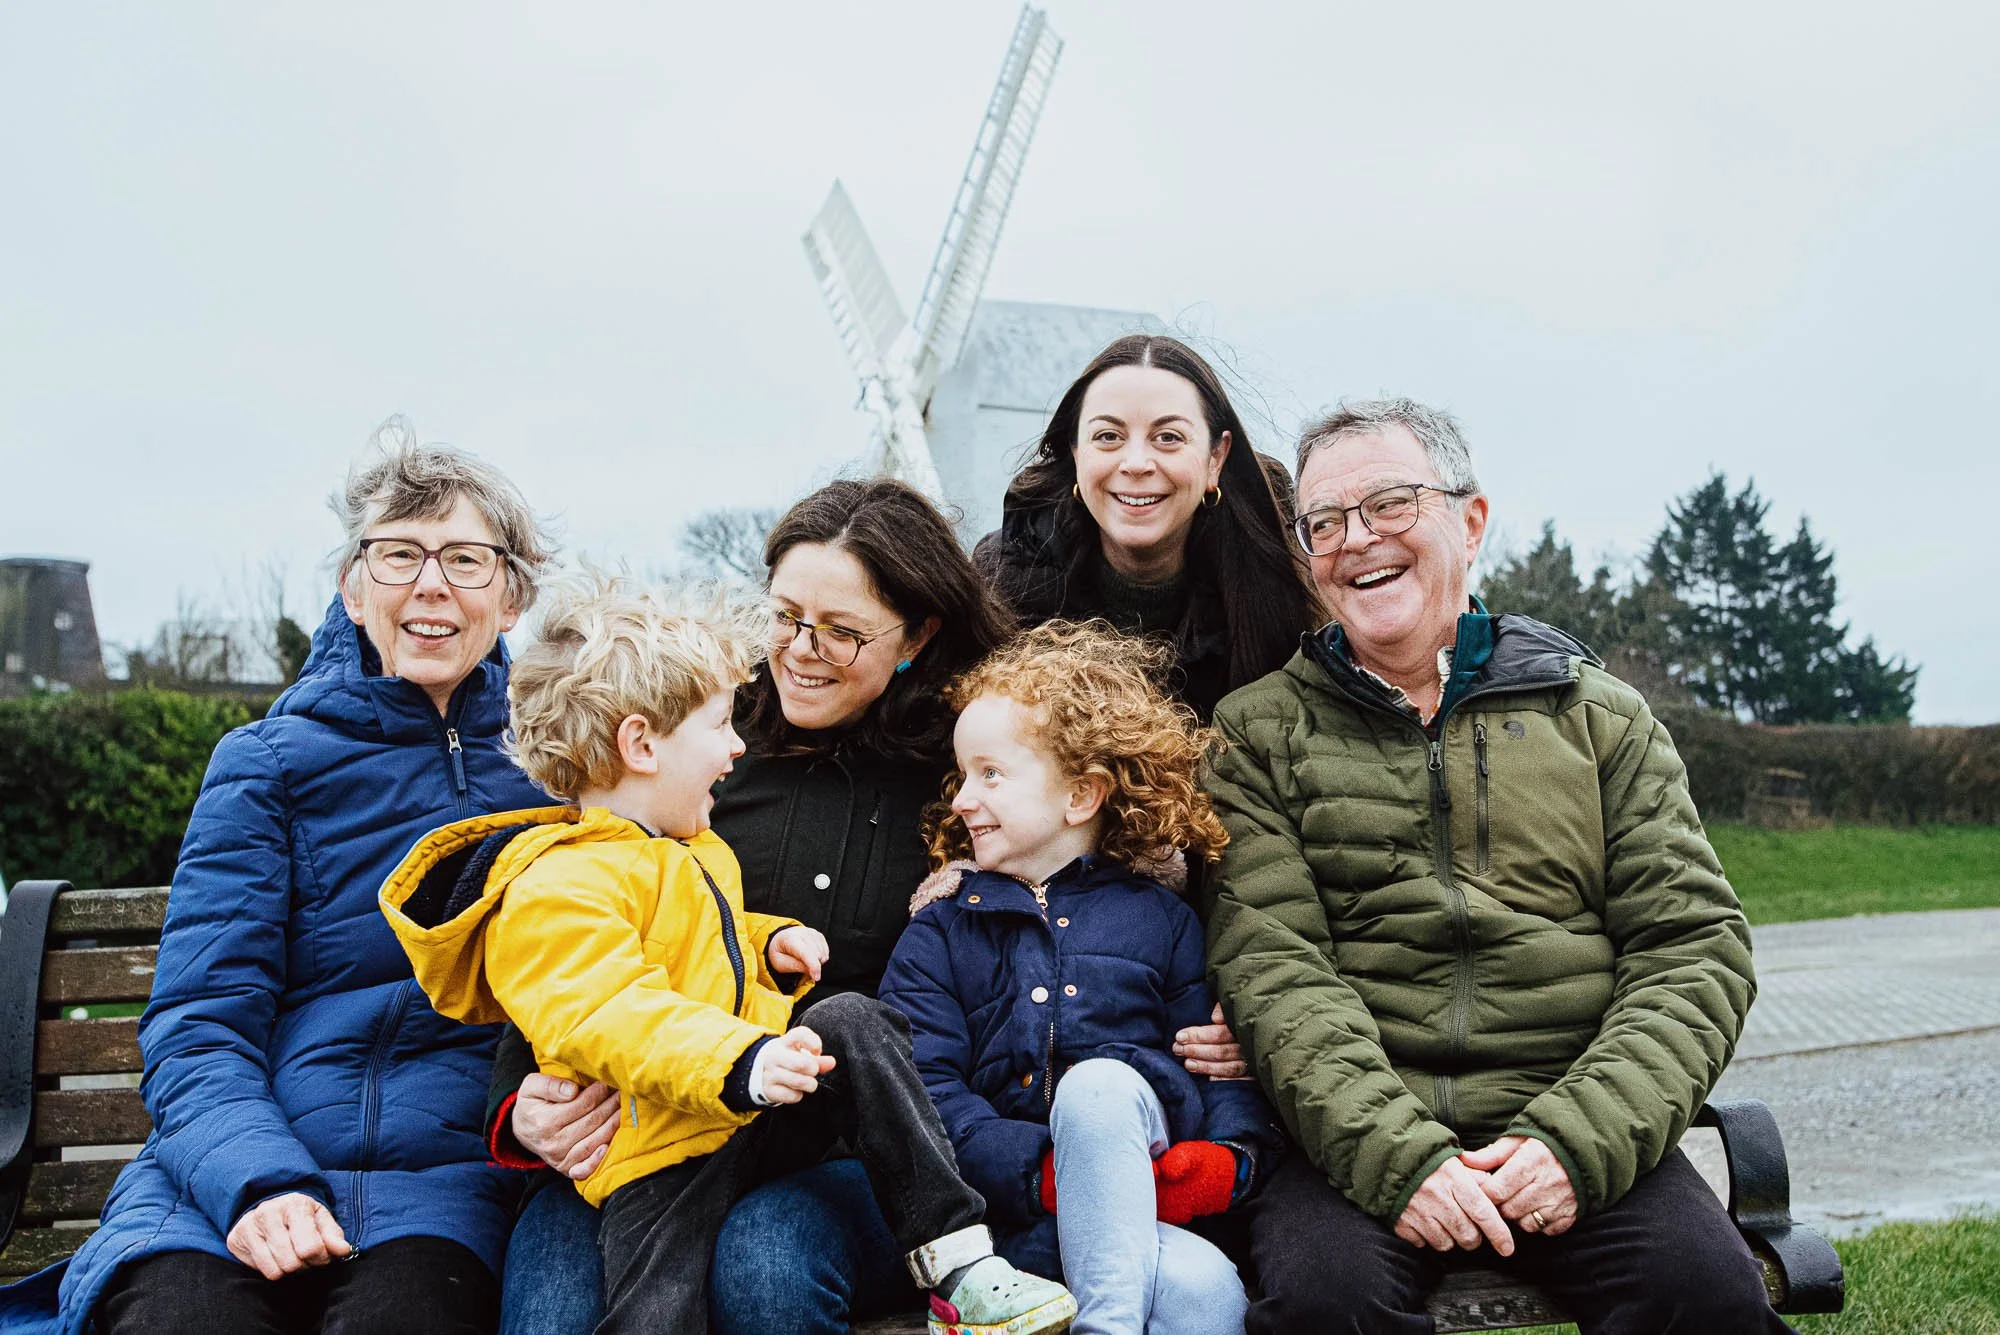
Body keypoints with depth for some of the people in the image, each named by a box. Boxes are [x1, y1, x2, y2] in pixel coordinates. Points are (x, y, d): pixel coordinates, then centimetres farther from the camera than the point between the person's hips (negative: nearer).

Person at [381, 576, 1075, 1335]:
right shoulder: (556, 890, -16)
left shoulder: (686, 851, 18)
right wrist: (740, 1066, -42)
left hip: (754, 1114, 8)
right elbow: (610, 1016, -30)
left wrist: (768, 947, 15)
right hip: (657, 1158, -8)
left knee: (854, 1025, -13)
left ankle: (955, 1260, -15)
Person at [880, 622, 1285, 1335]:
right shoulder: (941, 930, 12)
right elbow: (923, 1087, -1)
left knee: (1098, 1083, -34)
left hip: (1153, 1172, 3)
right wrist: (1039, 1173, -17)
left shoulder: (1160, 918, 15)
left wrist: (1233, 1156, -13)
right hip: (1019, 1212, -3)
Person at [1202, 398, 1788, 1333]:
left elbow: (1695, 947, 5)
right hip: (1352, 1138, -1)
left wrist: (1578, 1139, -11)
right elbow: (1271, 968, -4)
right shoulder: (1260, 731, 8)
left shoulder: (1600, 717, 13)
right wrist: (1395, 1155, -19)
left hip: (1573, 1128, 2)